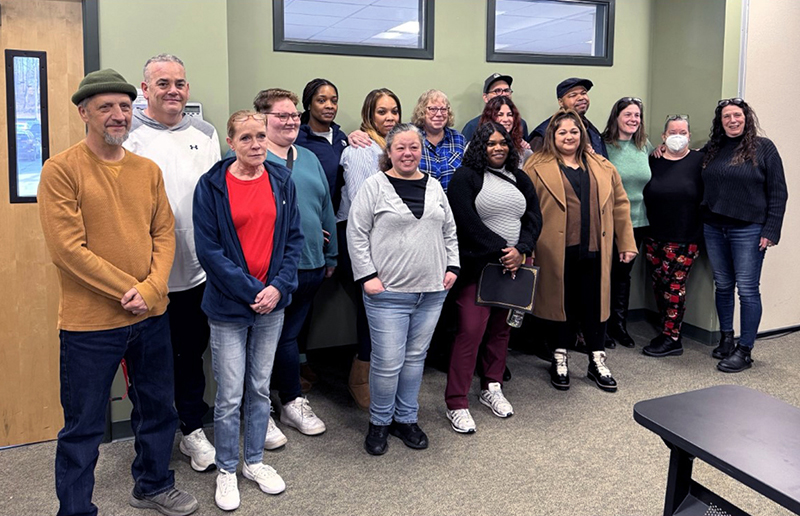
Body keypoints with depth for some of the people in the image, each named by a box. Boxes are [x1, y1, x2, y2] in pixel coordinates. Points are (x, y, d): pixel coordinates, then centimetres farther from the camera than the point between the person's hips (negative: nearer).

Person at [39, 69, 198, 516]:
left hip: (152, 316, 6)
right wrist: (128, 291, -16)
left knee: (158, 409, 20)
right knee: (83, 427, 7)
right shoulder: (62, 170, -10)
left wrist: (150, 290, -11)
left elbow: (165, 234, 4)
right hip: (90, 322, -5)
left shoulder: (148, 170, 6)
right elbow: (68, 248, -16)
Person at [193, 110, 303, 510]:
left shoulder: (281, 181, 2)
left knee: (261, 388, 16)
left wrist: (278, 287, -10)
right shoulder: (212, 185, -9)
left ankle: (254, 461, 33)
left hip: (271, 302, 4)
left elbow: (294, 238, 3)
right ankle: (226, 470, 24)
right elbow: (209, 249, -12)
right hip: (229, 305, -3)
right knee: (230, 396, 4)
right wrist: (251, 291, -16)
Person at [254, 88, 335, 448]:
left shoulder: (309, 159, 14)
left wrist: (331, 255, 19)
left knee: (289, 335, 18)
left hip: (309, 266, 6)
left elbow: (326, 209, 19)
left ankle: (293, 404, 30)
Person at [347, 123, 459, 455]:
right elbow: (356, 234, -5)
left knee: (415, 358, 13)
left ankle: (406, 419, 28)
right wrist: (367, 276, -10)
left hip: (432, 291, 5)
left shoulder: (434, 187, 12)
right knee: (387, 363, -3)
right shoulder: (374, 186, -4)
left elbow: (449, 231, 19)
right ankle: (379, 422, 19)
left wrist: (452, 267, 9)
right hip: (388, 293, -5)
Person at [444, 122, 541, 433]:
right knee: (470, 331, -10)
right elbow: (468, 222, -14)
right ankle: (456, 404, -2)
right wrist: (502, 252, -16)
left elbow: (534, 218, 6)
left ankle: (491, 388, 29)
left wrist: (521, 251, -12)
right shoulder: (465, 177, -4)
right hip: (477, 267, -6)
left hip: (514, 267, 6)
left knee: (501, 329, 12)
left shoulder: (519, 179, 14)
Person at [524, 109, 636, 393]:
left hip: (594, 249, 3)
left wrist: (627, 243, 9)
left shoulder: (602, 167, 12)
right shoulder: (537, 168, 0)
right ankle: (559, 360, 23)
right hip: (556, 251, -3)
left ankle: (597, 361, 23)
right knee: (560, 302, 7)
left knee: (595, 303, 9)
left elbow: (619, 205, 13)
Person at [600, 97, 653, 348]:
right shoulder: (604, 145, -9)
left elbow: (651, 180, 20)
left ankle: (620, 324, 24)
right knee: (605, 272, 4)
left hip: (638, 222, 5)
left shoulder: (646, 147, 8)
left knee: (624, 273, 13)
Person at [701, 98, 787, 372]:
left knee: (747, 290, -2)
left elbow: (778, 193, -5)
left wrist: (770, 231, -11)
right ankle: (726, 339, 24)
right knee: (722, 286, 12)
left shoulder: (763, 147, -3)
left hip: (748, 230, -4)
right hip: (714, 229, 4)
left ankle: (745, 350, 6)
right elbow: (701, 186, 16)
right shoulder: (712, 149, 9)